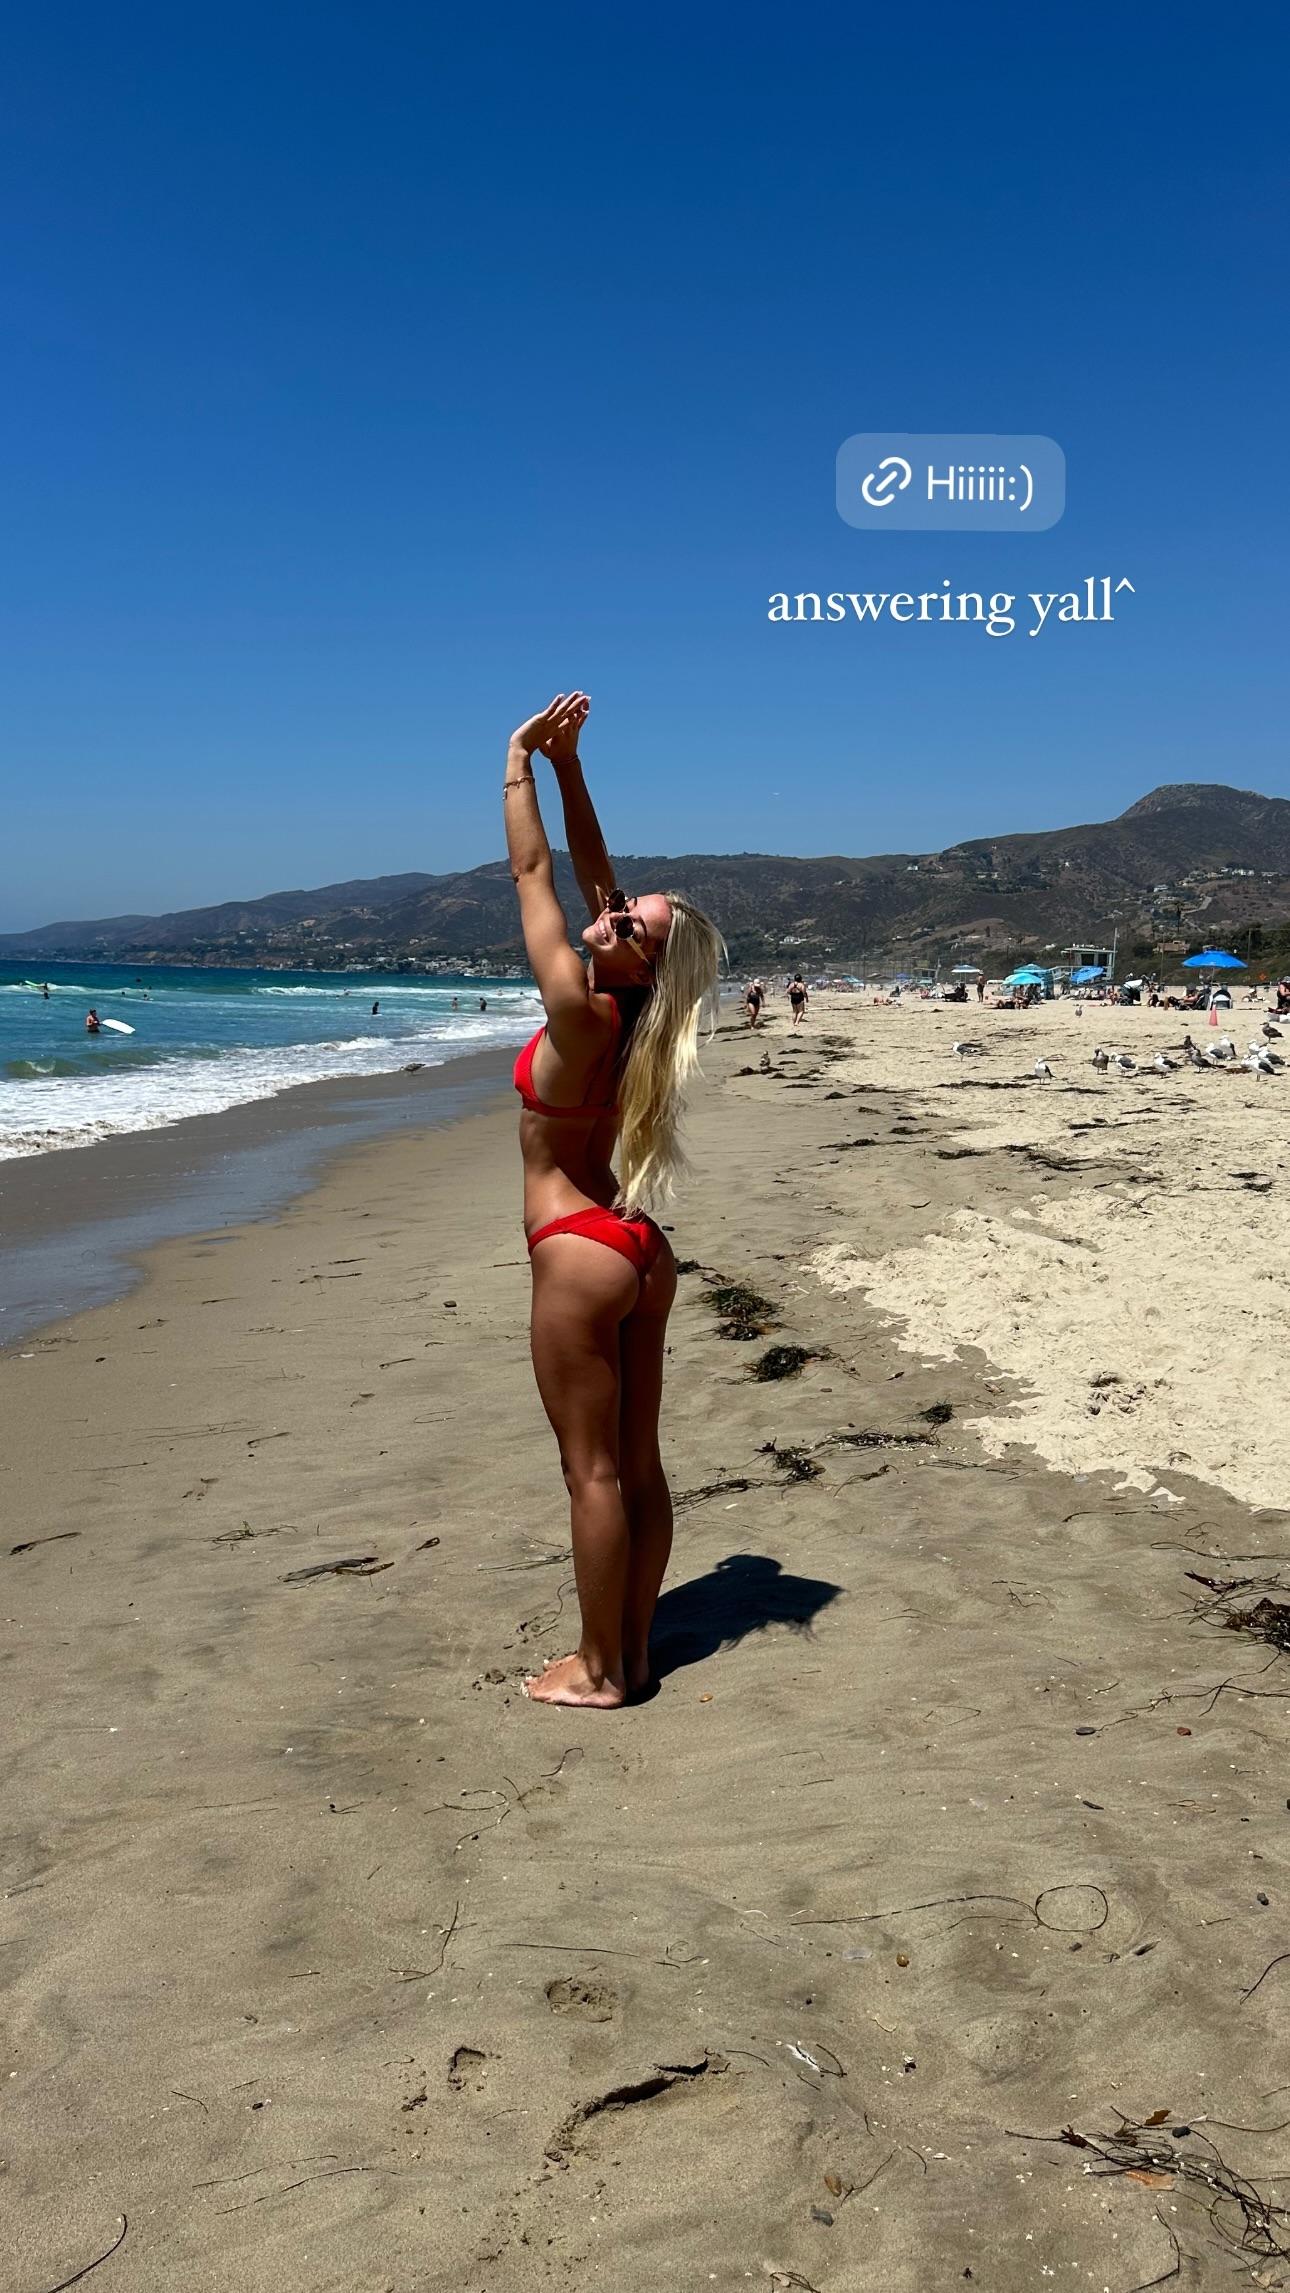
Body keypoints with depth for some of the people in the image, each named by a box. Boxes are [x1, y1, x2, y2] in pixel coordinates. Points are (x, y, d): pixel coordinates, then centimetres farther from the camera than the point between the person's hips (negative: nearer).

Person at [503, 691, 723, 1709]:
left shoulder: (580, 1013, -17)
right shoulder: (627, 1012, 3)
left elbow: (533, 873, -12)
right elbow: (593, 870, 10)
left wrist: (519, 763, -3)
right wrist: (569, 768, 7)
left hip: (579, 1252, -8)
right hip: (637, 1247, 9)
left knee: (593, 1471, 1)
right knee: (636, 1464, 12)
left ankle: (598, 1671, 12)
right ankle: (630, 1650, 24)